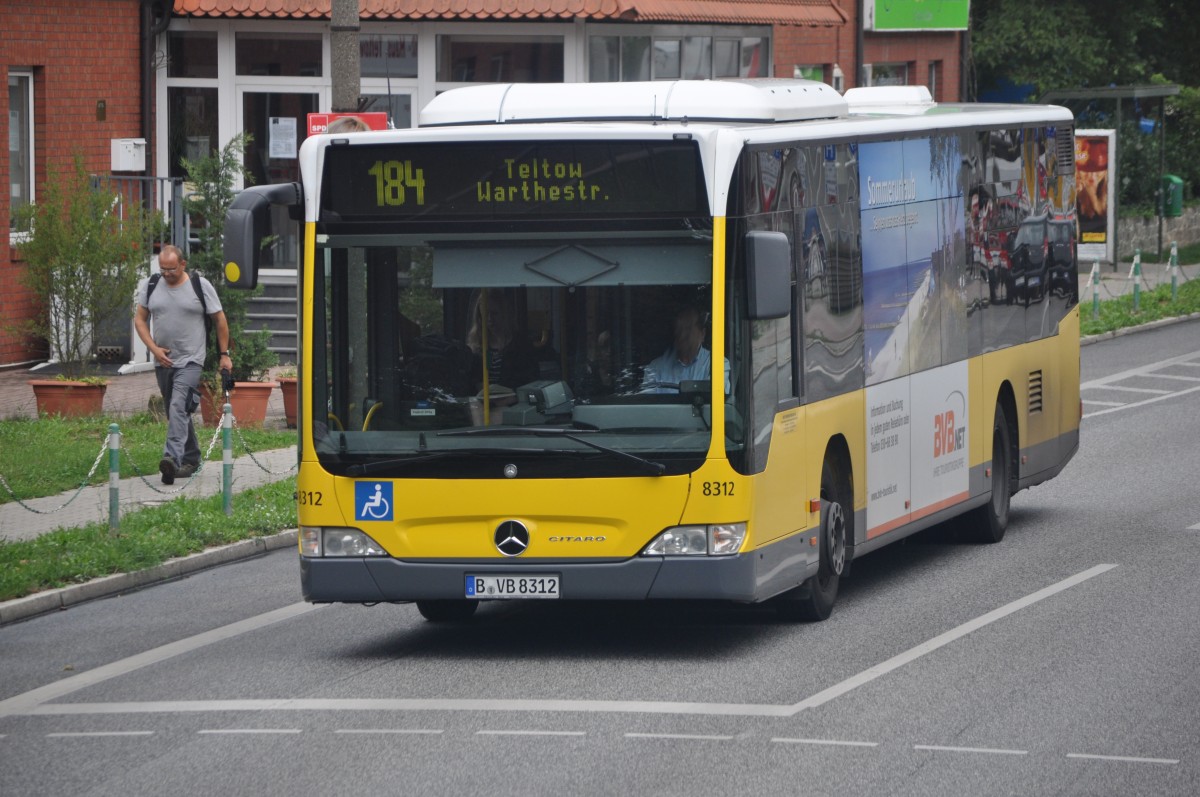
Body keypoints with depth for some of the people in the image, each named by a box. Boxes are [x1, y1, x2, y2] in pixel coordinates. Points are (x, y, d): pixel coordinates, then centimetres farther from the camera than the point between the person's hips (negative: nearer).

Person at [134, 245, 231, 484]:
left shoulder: (200, 286, -4)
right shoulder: (151, 286, 5)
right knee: (175, 412, 12)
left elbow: (220, 320, 4)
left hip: (191, 361, -5)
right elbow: (140, 319, 9)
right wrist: (154, 348, -4)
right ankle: (191, 459, 25)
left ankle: (172, 458, -33)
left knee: (179, 407, -22)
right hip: (163, 361, 5)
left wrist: (224, 354, 5)